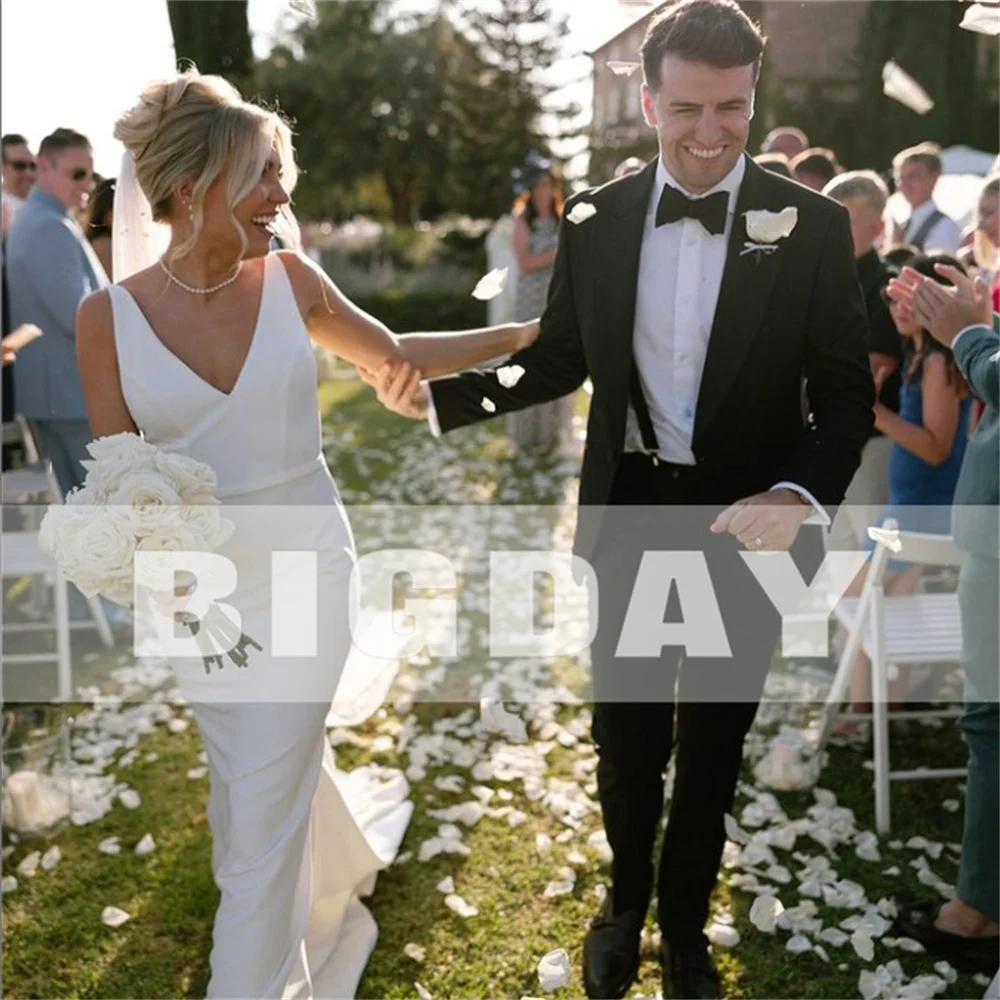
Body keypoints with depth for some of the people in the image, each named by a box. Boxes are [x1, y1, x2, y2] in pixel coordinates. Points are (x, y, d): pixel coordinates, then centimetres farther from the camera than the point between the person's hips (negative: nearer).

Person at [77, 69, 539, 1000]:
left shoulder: (289, 278, -7)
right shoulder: (109, 314, -10)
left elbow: (395, 355, 9)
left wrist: (525, 333, 8)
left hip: (302, 568, -1)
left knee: (260, 815, 0)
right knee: (261, 776, 23)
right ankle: (341, 853, 55)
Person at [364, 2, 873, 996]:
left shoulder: (810, 225, -11)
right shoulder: (596, 220, -5)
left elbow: (846, 393, -10)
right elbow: (559, 360, 4)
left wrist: (799, 494, -27)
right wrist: (443, 394, -9)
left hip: (746, 530, -1)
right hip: (631, 520, 2)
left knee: (712, 741, 17)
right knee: (625, 735, 16)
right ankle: (625, 902, 45)